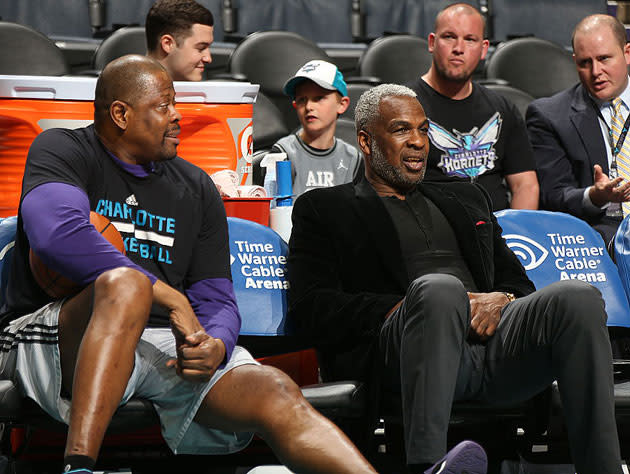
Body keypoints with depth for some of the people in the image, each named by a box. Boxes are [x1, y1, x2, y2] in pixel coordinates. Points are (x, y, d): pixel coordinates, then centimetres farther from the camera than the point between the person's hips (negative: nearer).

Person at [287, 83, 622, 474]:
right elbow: (311, 306, 4)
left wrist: (501, 300, 1)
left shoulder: (466, 198, 34)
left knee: (579, 296, -26)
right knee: (439, 287, -40)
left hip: (491, 336, 4)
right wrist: (405, 309, -9)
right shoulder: (324, 208, 18)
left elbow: (518, 282, 28)